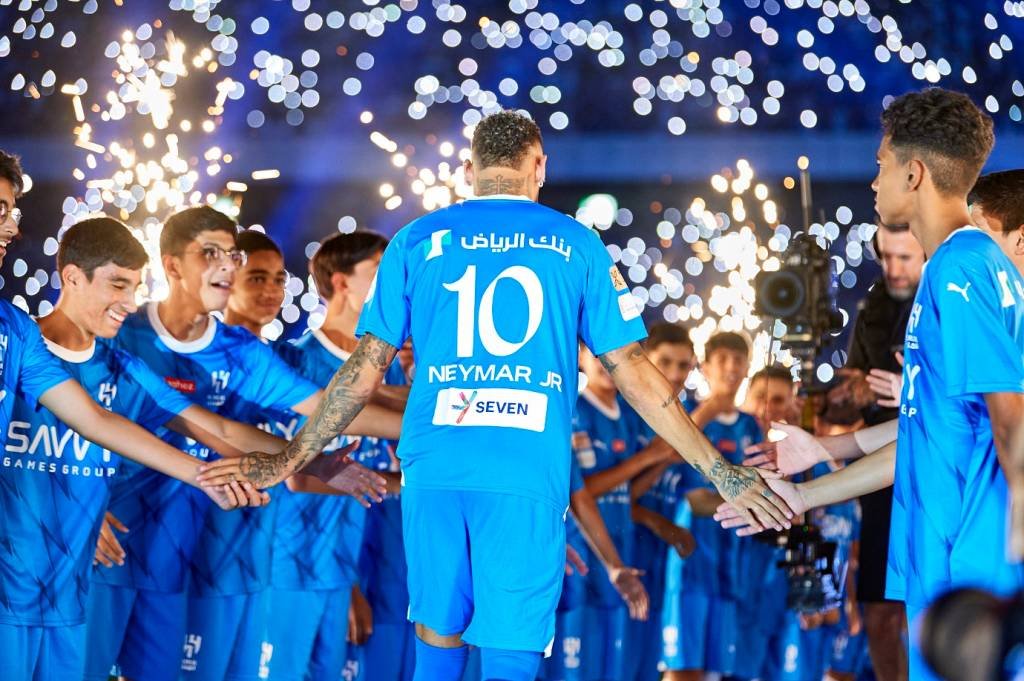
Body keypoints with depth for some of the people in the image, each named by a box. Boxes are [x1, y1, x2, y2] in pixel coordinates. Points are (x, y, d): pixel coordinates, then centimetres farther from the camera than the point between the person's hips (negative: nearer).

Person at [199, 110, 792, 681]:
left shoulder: (418, 241, 9)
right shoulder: (576, 245, 8)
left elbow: (366, 369, 7)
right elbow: (632, 371, 5)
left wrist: (293, 457, 17)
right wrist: (720, 472, 9)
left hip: (434, 470, 1)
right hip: (528, 477, -1)